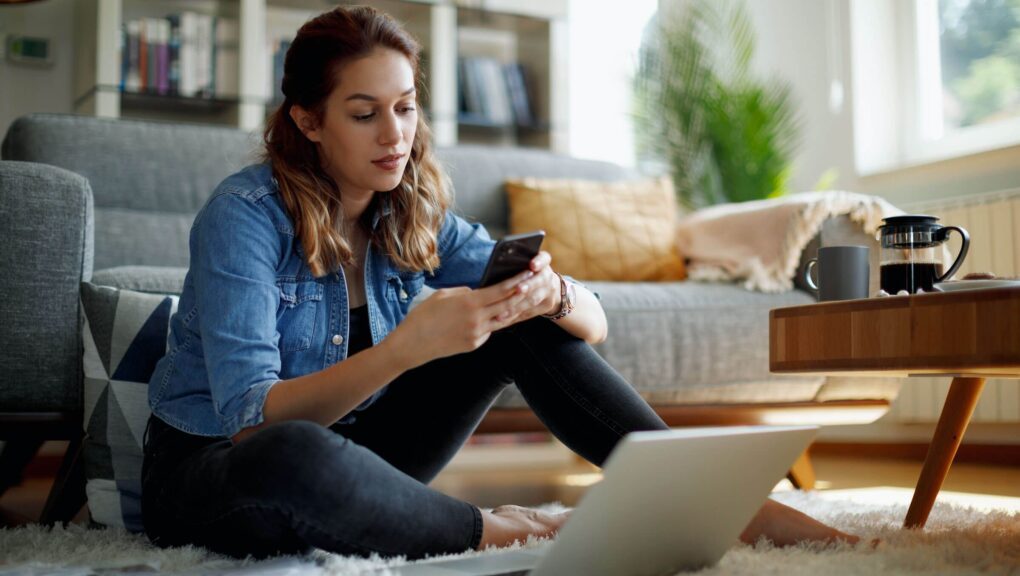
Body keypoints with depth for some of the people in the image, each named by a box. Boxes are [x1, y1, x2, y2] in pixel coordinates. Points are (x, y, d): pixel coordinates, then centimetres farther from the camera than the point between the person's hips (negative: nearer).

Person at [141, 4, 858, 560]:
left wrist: (552, 293, -30)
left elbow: (593, 324, -6)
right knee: (290, 456, -43)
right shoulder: (246, 213, -19)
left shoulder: (416, 213, -4)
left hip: (345, 446, 5)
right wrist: (408, 347, -41)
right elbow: (250, 419, -30)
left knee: (528, 324, -10)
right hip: (210, 470, -5)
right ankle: (507, 529, -22)